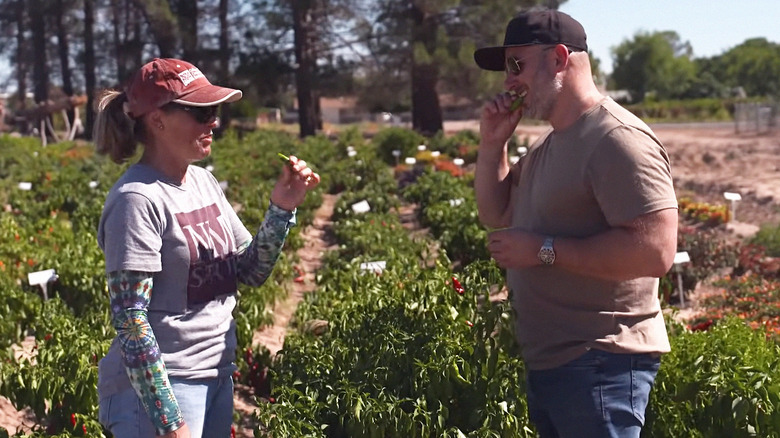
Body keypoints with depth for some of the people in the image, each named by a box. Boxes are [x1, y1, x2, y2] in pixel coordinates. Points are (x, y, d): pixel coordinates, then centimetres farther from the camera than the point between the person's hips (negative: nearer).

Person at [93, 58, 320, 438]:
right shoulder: (138, 199, -17)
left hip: (217, 377, 8)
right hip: (160, 388, -7)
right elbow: (130, 321, -19)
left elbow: (252, 272, 10)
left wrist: (281, 208, -5)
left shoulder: (203, 182, 5)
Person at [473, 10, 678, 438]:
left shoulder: (618, 140, -19)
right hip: (545, 362, 9)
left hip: (599, 366, -9)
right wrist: (492, 144, 4)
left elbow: (655, 251, -28)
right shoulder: (547, 143, 12)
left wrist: (543, 250, -23)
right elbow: (496, 215, 19)